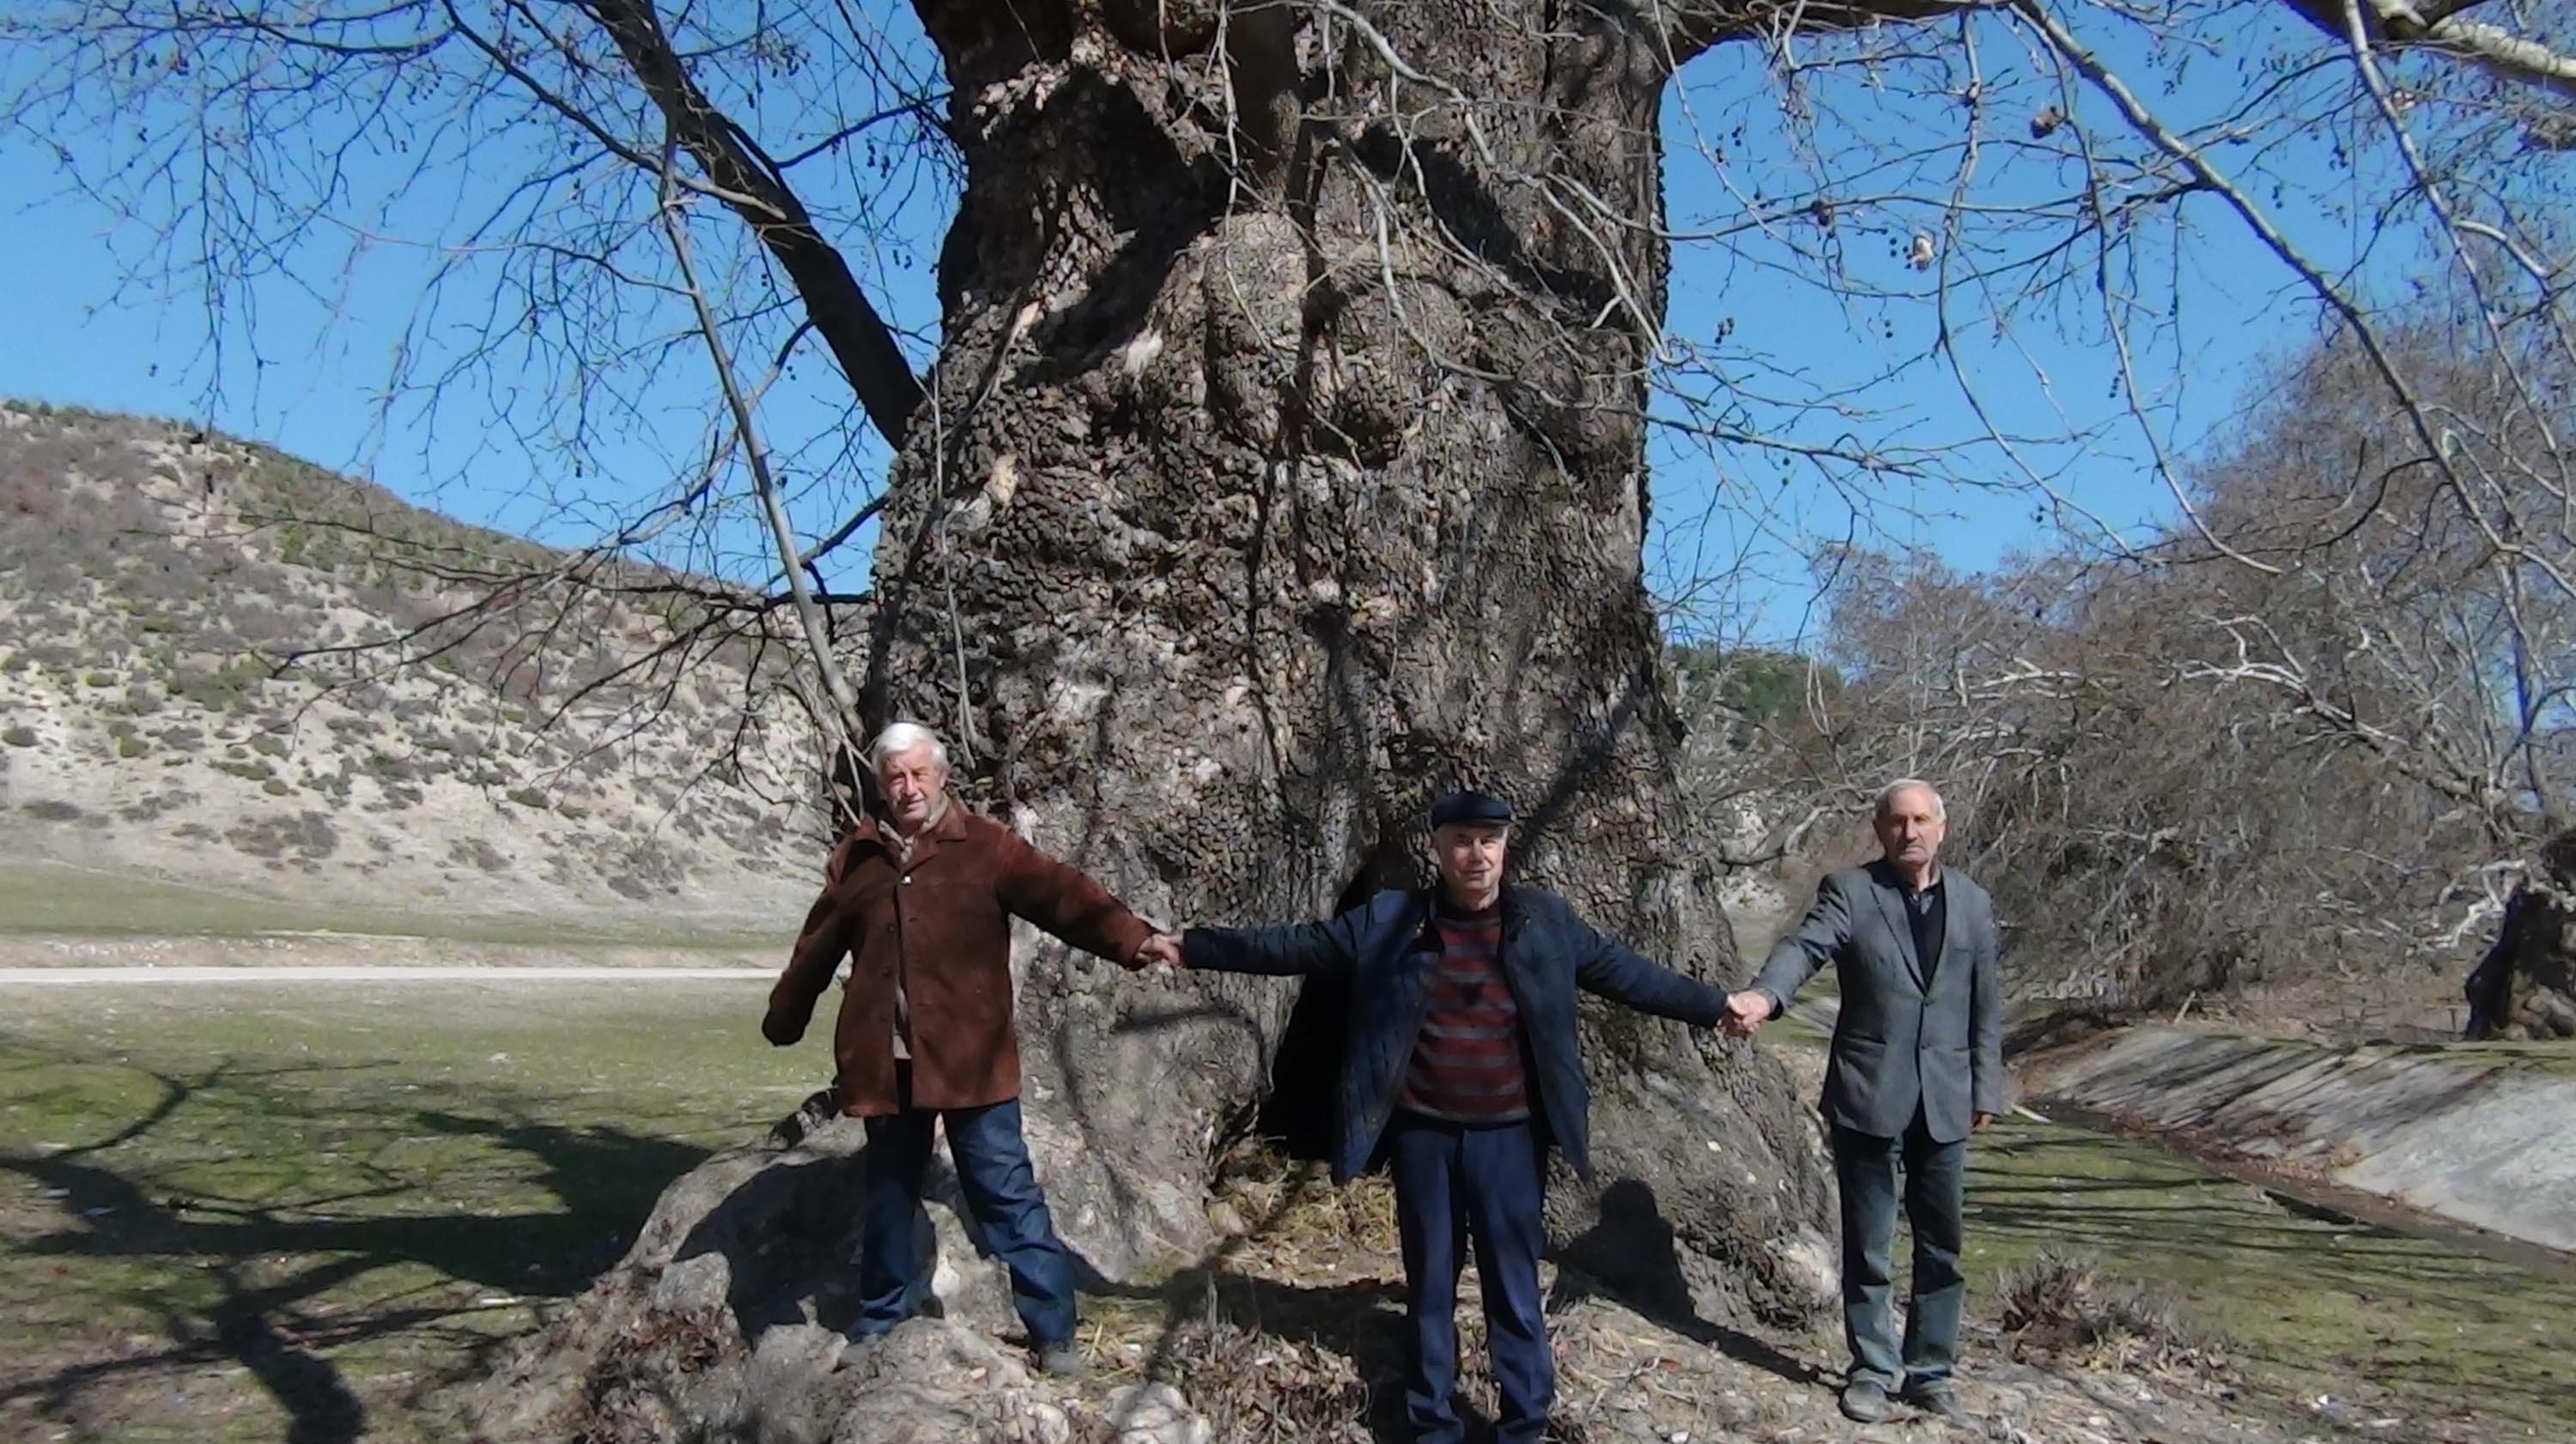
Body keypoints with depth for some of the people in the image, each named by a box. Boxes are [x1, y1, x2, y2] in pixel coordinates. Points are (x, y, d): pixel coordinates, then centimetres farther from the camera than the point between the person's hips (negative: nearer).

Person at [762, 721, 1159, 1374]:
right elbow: (815, 952, 20)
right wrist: (784, 1020, 28)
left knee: (1008, 1196, -1)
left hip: (971, 1060, -4)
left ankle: (1053, 1331, 9)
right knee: (887, 1199, 18)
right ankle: (881, 1322, 35)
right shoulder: (855, 858, 9)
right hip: (885, 1067, 4)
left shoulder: (985, 845, -2)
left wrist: (1132, 939, -26)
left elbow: (1062, 895, -13)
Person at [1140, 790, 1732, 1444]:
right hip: (1424, 1136, 1)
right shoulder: (1387, 921, -2)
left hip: (1509, 1137, -1)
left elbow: (1627, 973, 4)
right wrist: (1191, 947, -3)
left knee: (1514, 1291, 5)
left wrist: (1715, 1007, 1)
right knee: (1430, 1288, 13)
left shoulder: (1547, 922, -1)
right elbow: (1292, 944, 0)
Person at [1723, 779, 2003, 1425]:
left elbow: (1987, 1004, 10)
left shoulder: (1974, 902, 7)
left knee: (1941, 1246, 11)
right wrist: (1764, 995, -42)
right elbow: (1804, 946, -22)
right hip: (1867, 1096, -3)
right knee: (1866, 1245, 7)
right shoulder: (1848, 890, -4)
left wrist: (1985, 1090, 7)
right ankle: (1873, 1368, 21)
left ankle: (1929, 1370, 25)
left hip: (1944, 1100, 3)